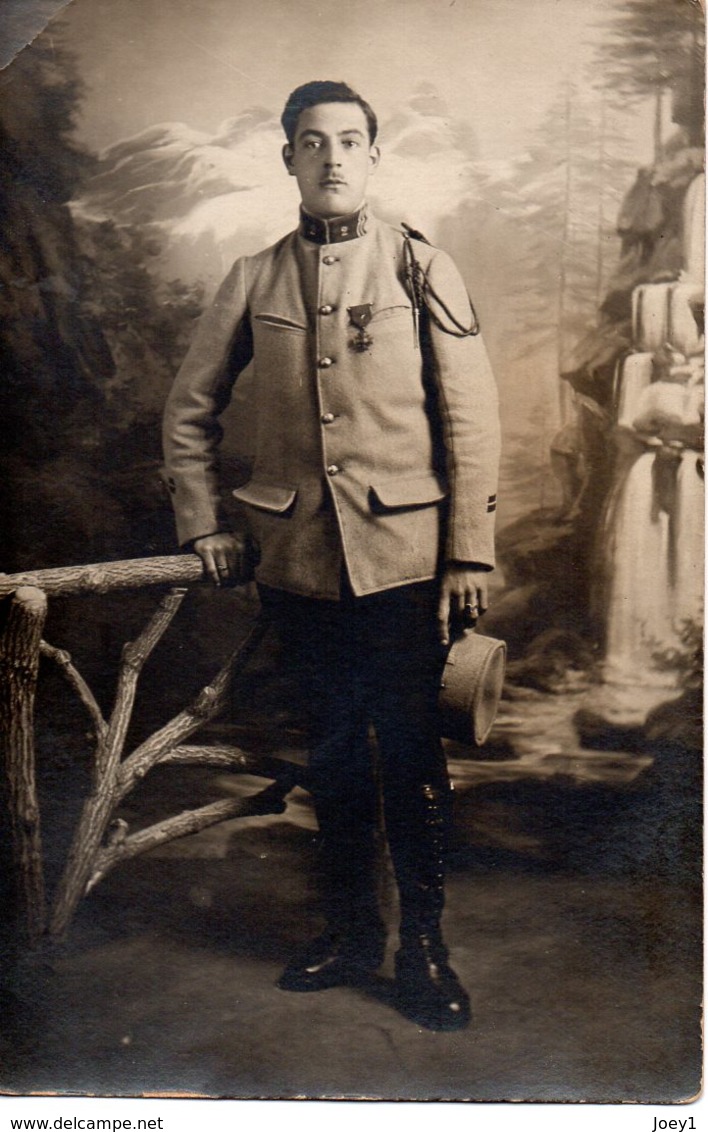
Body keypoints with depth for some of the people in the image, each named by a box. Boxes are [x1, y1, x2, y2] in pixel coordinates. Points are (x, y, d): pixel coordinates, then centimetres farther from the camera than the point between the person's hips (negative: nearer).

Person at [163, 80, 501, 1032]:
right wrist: (203, 524, 9)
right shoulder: (254, 280, 7)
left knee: (410, 751, 3)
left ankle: (424, 942, 19)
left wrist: (469, 556, -6)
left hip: (404, 555, -2)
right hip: (296, 560, 3)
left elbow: (471, 421, -2)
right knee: (334, 749, 13)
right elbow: (190, 407, 15)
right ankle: (351, 930, 29)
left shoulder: (423, 270, 1)